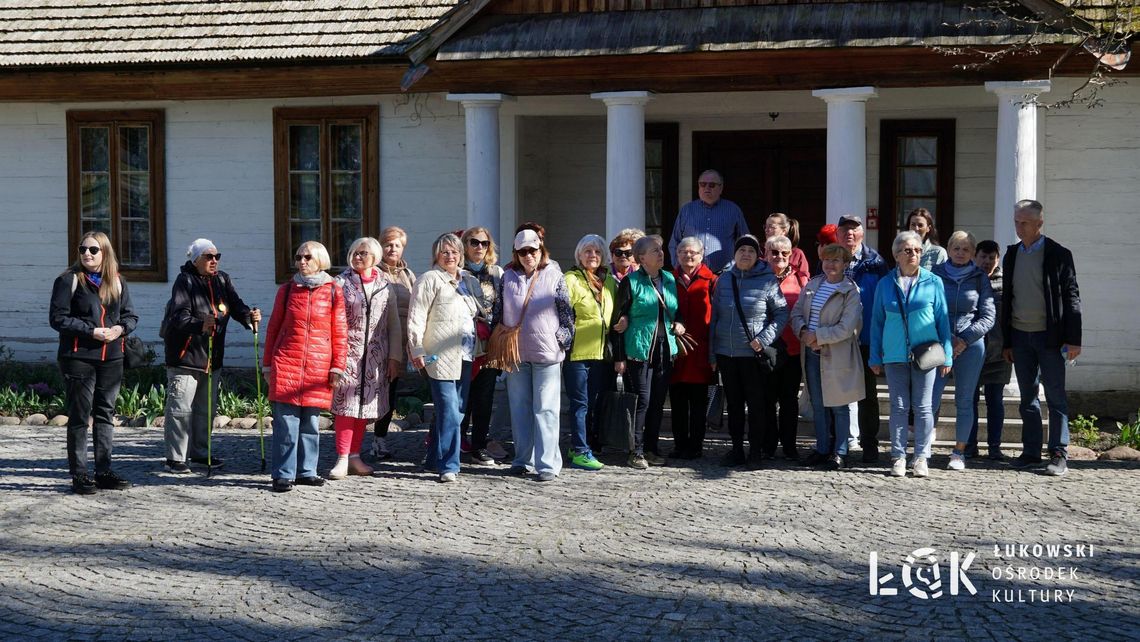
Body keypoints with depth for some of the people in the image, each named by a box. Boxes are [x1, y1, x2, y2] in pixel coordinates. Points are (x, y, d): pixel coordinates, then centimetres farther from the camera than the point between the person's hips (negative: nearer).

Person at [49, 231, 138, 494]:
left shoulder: (117, 282, 10)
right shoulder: (69, 280, -4)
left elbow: (130, 315, 13)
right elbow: (58, 317, -10)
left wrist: (120, 328, -9)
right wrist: (91, 331, -18)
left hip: (111, 357, 5)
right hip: (78, 357, -5)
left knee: (105, 414, 10)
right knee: (79, 416, -1)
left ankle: (104, 471, 18)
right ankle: (79, 475, 5)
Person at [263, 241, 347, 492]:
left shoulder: (333, 291, 5)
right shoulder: (287, 289, 7)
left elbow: (340, 332, 5)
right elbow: (273, 327, 11)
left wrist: (337, 366, 1)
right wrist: (267, 364, 8)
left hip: (318, 367, 1)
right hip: (286, 364, 0)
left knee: (311, 422, 6)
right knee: (286, 422, -4)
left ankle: (306, 471, 16)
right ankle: (283, 474, 1)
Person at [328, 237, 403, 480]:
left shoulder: (386, 287, 10)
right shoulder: (340, 284, 2)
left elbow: (394, 325, 12)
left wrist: (395, 358, 8)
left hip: (374, 356, 3)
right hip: (348, 352, -3)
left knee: (364, 405, 7)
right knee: (345, 404, -8)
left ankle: (355, 457, 15)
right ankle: (342, 459, -7)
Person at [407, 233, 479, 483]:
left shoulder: (464, 281, 18)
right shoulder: (430, 280, -4)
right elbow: (416, 318, -9)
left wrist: (476, 348, 23)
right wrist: (417, 350, -16)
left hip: (464, 357, 8)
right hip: (440, 357, -8)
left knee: (457, 412, 11)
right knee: (449, 413, -11)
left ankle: (435, 460, 21)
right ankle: (449, 467, -7)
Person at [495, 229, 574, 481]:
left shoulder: (554, 276, 1)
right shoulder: (508, 278, 9)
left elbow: (566, 312, 3)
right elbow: (498, 312, 14)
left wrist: (564, 339, -3)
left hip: (547, 353, -3)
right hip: (515, 352, 3)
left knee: (546, 409, -5)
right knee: (519, 409, 9)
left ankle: (548, 464, -4)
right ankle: (523, 460, 18)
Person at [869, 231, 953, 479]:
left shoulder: (933, 283, 3)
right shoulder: (885, 285, 6)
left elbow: (942, 320, 6)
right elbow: (877, 322, 10)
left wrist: (946, 355, 1)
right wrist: (875, 357, 6)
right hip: (895, 355, 1)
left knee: (923, 407, 2)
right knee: (899, 407, 3)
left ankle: (922, 458, 9)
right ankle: (898, 457, 9)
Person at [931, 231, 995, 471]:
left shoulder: (980, 278, 4)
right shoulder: (936, 274, 4)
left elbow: (988, 316, 2)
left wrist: (965, 339, -8)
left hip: (971, 345, 0)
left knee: (964, 401, 4)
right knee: (930, 399, -8)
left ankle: (959, 452, 14)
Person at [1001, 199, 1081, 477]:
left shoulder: (1058, 254, -5)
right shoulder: (1012, 255, 9)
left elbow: (1071, 296, -6)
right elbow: (1007, 299, 12)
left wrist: (1073, 339, -12)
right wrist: (1006, 342, 10)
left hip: (1048, 335, -5)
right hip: (1020, 336, 5)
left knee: (1055, 396, -2)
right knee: (1028, 396, 9)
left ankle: (1059, 454, 0)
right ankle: (1031, 451, 15)